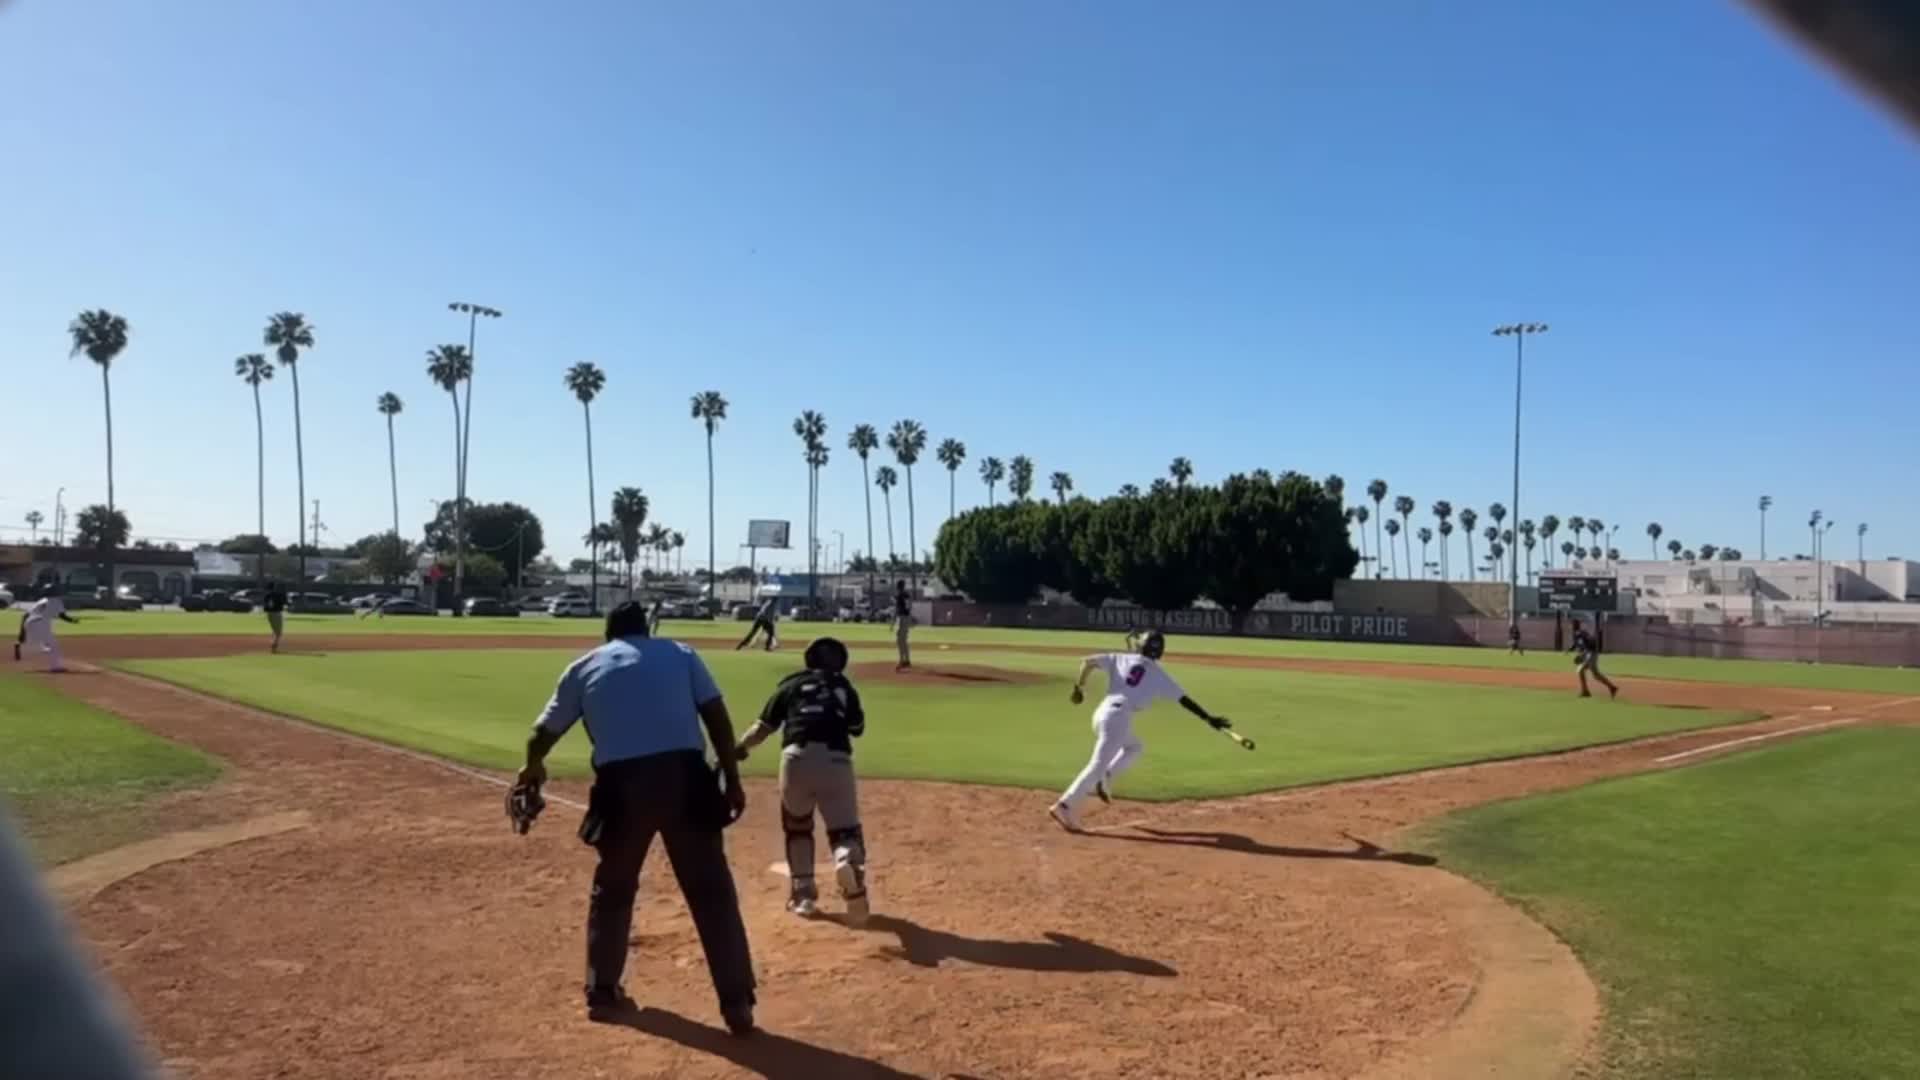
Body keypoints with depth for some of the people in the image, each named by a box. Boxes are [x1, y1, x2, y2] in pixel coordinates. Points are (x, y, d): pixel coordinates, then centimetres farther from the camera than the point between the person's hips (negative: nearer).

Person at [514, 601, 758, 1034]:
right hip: (684, 775, -1)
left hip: (622, 783, 1)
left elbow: (543, 733, 27)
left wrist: (533, 769, 48)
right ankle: (737, 1003, 4)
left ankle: (602, 993, 32)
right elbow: (717, 717, 6)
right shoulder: (680, 653, 16)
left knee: (613, 888, 23)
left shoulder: (584, 667, 18)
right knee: (712, 891, 6)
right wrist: (732, 781, 7)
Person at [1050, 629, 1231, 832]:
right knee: (1098, 765, -8)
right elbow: (1184, 699, 8)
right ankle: (1065, 806, -18)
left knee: (1135, 746, 29)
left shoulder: (1120, 659, 16)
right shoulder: (1158, 674, 10)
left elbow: (1088, 662, 8)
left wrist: (1080, 687, 19)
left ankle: (1103, 780, 13)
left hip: (1102, 711, 5)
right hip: (1118, 717, -5)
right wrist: (1209, 718, 11)